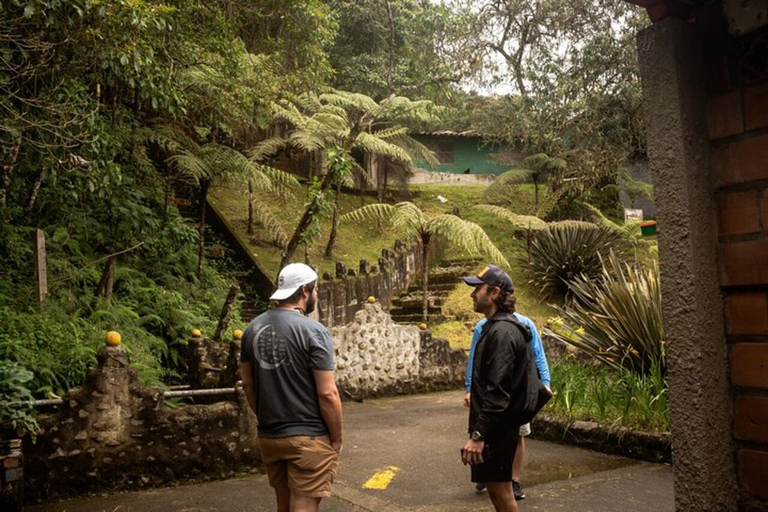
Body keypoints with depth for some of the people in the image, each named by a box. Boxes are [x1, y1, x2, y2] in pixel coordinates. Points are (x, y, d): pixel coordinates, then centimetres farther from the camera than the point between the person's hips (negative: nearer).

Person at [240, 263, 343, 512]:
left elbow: (248, 385, 11)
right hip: (308, 438, -6)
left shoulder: (253, 328, 4)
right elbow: (327, 394, -17)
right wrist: (337, 439, -5)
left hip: (268, 437, 7)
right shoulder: (313, 331, -15)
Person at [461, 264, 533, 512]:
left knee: (500, 490, 0)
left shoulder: (502, 332, -20)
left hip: (496, 428, -10)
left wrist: (478, 435, -27)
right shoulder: (495, 327, 13)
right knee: (494, 486, 18)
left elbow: (498, 392, -26)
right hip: (495, 426, 10)